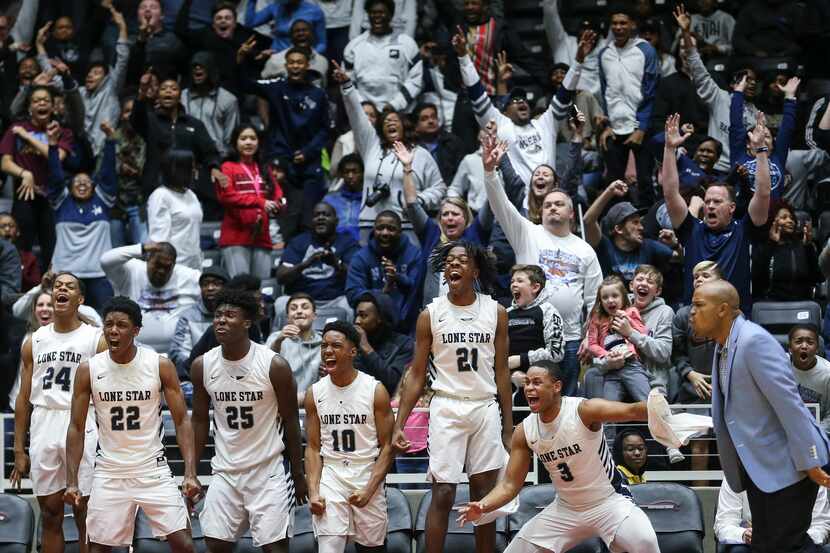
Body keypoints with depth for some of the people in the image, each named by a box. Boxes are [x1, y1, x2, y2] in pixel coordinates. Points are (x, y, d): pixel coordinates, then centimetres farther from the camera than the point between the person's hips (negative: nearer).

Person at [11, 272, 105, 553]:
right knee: (50, 514, 7)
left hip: (83, 426, -3)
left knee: (84, 514, -2)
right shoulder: (34, 342, 12)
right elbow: (24, 397, 13)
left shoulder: (96, 339, 2)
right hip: (43, 426, 3)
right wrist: (19, 450, 8)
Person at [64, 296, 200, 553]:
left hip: (153, 470, -1)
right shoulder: (89, 370, -5)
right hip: (109, 472, 1)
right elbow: (76, 428, 1)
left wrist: (190, 473, -15)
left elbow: (182, 421, -4)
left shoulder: (160, 365, -8)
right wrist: (71, 481, -5)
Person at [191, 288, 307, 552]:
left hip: (267, 472, -4)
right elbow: (200, 420, 9)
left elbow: (291, 423, -4)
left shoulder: (274, 366, -13)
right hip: (225, 471, 4)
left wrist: (298, 476, 0)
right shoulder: (202, 366, -2)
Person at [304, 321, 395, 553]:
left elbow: (387, 447, -5)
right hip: (330, 476, 1)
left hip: (367, 475, -1)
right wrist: (313, 492, -7)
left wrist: (369, 490, -14)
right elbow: (313, 448, 6)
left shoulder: (375, 390, -6)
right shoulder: (314, 394, 2)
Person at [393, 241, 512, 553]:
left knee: (485, 494, 4)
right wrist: (399, 425, -5)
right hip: (447, 408, -2)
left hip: (486, 409, 2)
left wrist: (509, 427, 6)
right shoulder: (431, 315, 0)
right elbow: (416, 375, 2)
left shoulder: (496, 313, 5)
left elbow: (501, 373, 9)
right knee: (443, 494, -6)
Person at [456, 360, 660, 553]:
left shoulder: (584, 410, -21)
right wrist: (482, 506, -20)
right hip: (565, 508, 6)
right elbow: (510, 484, -2)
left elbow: (632, 411, -34)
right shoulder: (524, 432, -6)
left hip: (608, 501, -5)